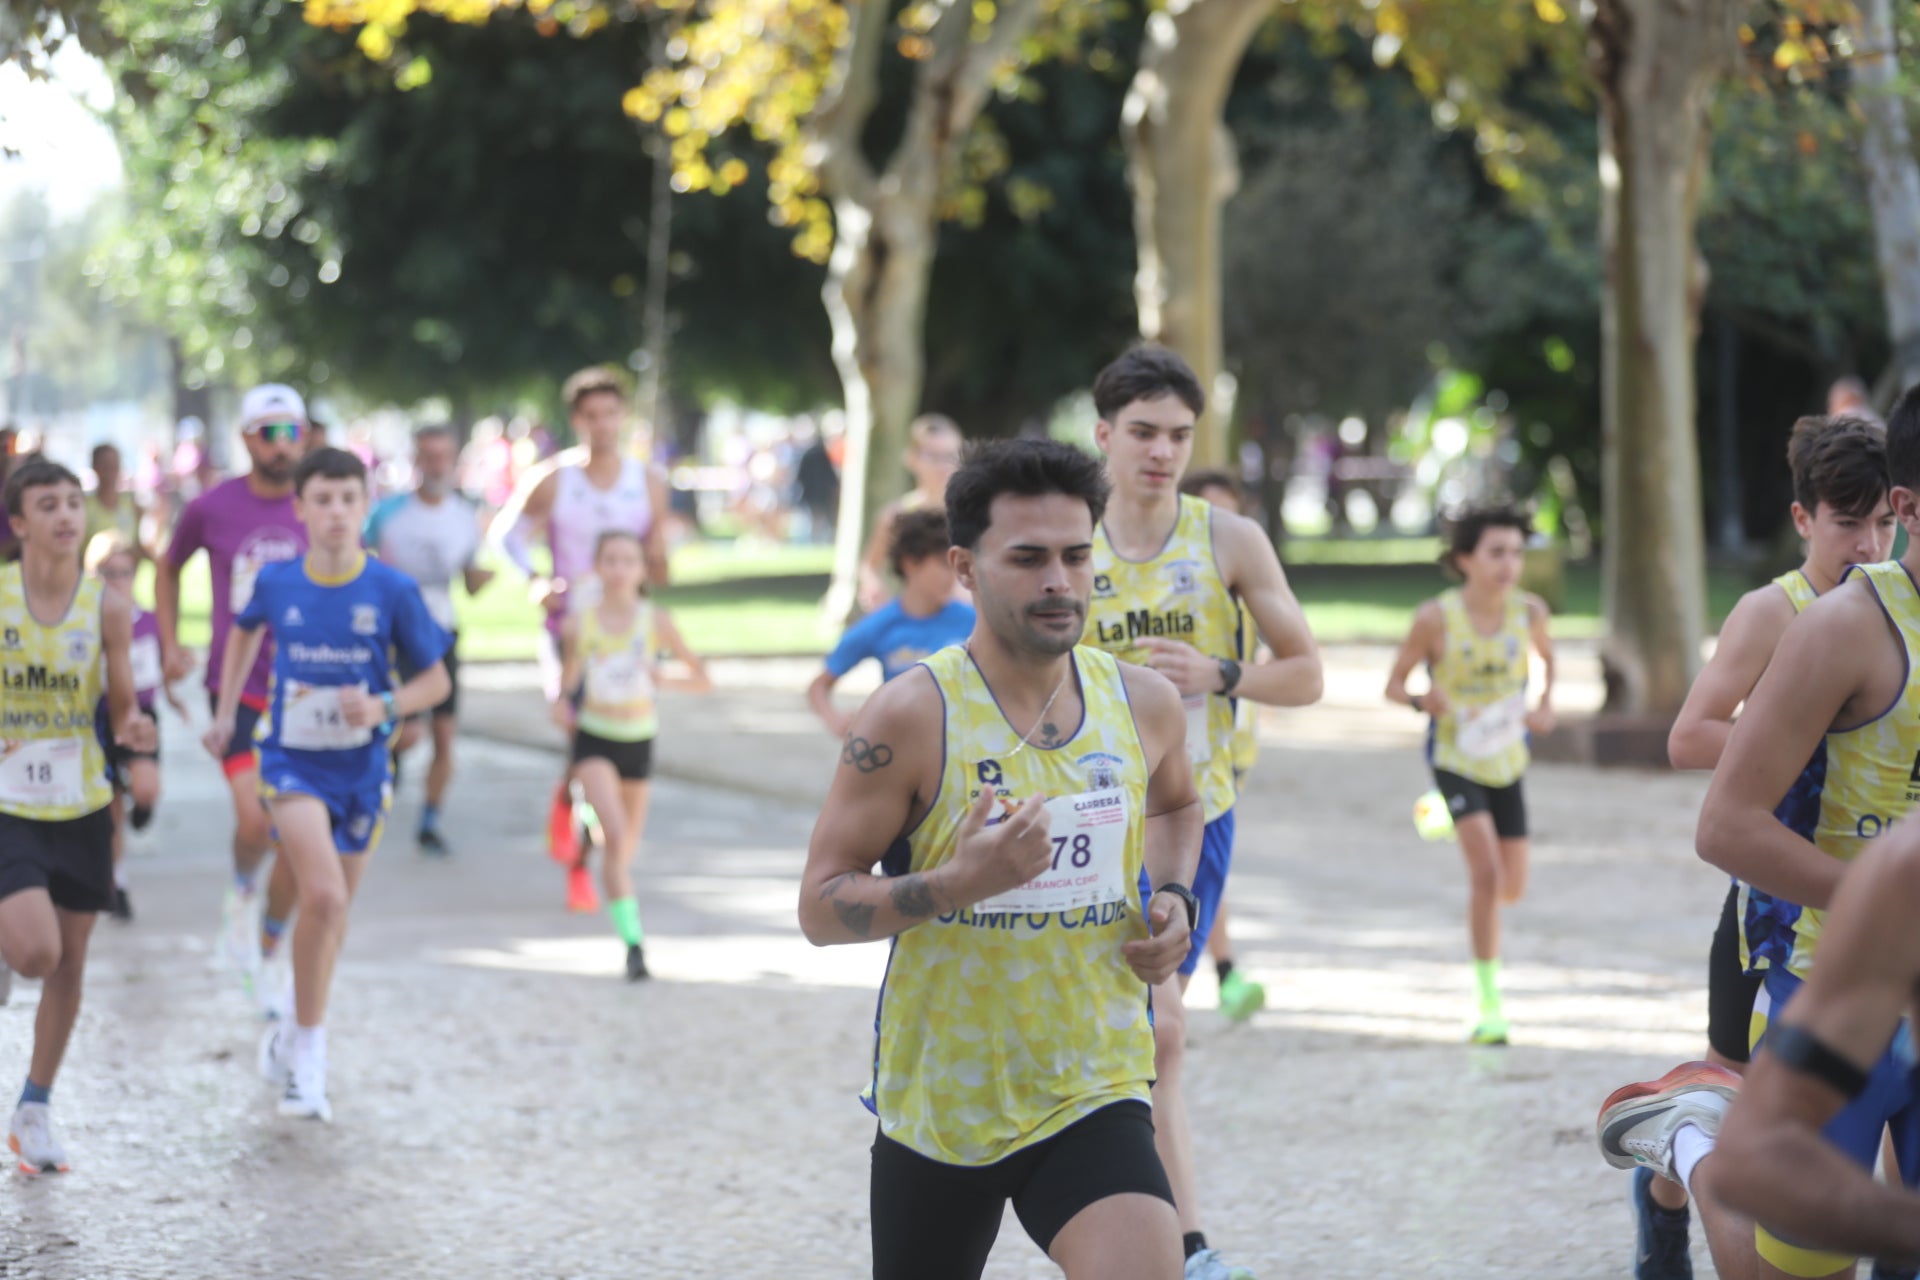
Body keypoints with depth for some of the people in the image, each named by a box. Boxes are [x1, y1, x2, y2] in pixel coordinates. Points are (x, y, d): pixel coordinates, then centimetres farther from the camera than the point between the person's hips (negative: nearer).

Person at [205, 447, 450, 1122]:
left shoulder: (393, 591, -10)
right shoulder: (276, 581, -5)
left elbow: (436, 681, -2)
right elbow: (246, 629, 19)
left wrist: (382, 706, -20)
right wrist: (226, 711, 19)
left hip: (361, 765, 2)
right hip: (293, 760, -1)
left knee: (332, 909, 13)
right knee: (323, 896, -21)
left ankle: (299, 1039, 36)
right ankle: (308, 1048, -4)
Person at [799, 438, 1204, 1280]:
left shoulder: (1142, 703, 0)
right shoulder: (911, 716, -13)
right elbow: (821, 908, -12)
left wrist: (1174, 897, 5)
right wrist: (957, 883, -28)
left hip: (1093, 1097, 2)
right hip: (939, 1106, -1)